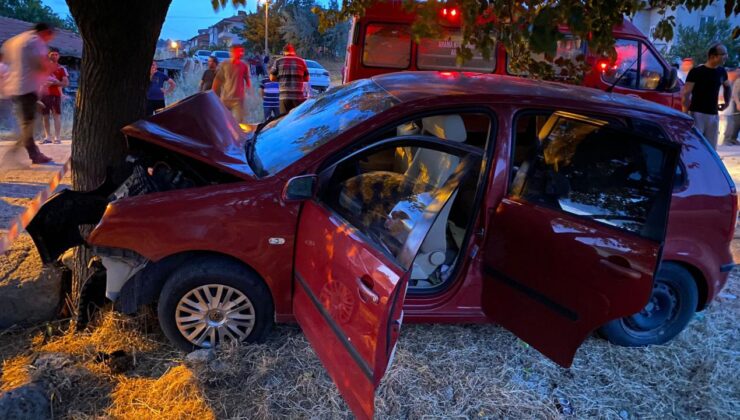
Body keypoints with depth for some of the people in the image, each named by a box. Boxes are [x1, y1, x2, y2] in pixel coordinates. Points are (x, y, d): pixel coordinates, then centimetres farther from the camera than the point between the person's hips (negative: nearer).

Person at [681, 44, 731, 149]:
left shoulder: (721, 71, 9)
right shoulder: (696, 72, -9)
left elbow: (727, 86, 31)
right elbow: (685, 94, -12)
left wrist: (727, 102, 21)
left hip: (713, 115, 6)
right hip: (697, 114, -6)